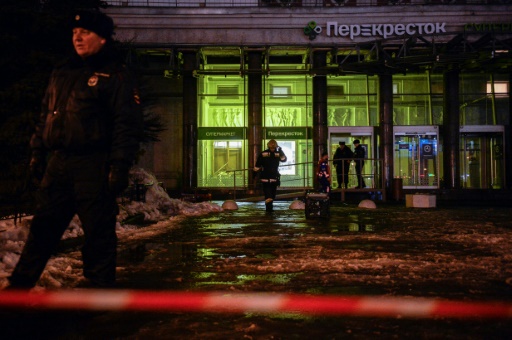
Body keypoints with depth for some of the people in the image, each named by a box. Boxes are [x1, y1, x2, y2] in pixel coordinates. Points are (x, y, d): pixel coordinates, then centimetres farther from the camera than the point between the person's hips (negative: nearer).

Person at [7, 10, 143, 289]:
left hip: (94, 166, -6)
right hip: (58, 163, 7)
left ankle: (98, 285, 13)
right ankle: (19, 285, 22)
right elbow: (45, 116, 24)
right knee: (43, 226, 12)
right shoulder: (61, 73, 18)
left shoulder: (116, 76, -3)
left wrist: (120, 167, -17)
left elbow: (128, 125, -10)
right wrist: (37, 152, 17)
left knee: (98, 231, 0)